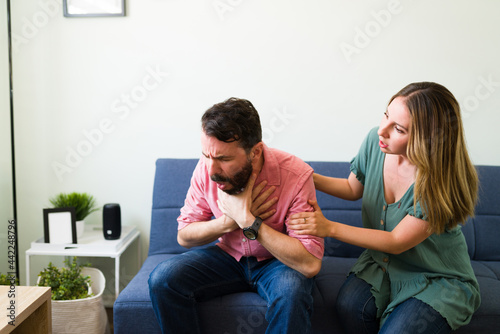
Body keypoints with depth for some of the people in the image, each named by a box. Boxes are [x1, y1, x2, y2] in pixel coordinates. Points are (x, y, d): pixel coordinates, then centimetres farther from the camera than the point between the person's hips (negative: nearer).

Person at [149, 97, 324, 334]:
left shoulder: (296, 176, -27)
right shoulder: (207, 167, -15)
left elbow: (310, 264, -31)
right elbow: (184, 236, -4)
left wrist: (247, 220, -32)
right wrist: (231, 221, -23)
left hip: (277, 261, -3)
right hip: (228, 255, 3)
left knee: (290, 291, -37)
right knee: (162, 279, -20)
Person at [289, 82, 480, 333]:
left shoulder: (444, 180, -27)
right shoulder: (375, 141, -11)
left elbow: (397, 242, -22)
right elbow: (353, 188, 9)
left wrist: (329, 227, -25)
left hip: (438, 278, -4)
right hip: (381, 261, 4)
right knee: (349, 307, -26)